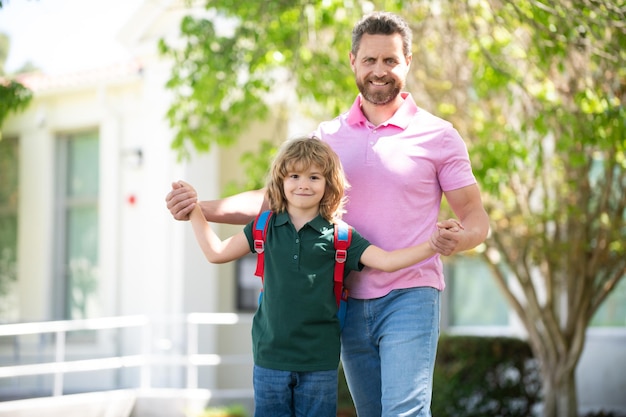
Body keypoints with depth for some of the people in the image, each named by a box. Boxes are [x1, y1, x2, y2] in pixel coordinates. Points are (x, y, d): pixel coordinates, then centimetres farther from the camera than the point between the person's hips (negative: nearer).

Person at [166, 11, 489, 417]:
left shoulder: (438, 135, 0)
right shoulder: (329, 136, 10)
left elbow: (476, 218, 0)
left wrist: (458, 239, -24)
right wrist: (201, 207, -3)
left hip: (410, 297, -4)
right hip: (351, 302, 4)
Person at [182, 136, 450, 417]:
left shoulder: (338, 236, -1)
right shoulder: (264, 228, 5)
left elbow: (385, 260, -7)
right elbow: (216, 252, 10)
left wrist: (431, 246, -19)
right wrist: (194, 210, 7)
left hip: (320, 361, -1)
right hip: (270, 356, 2)